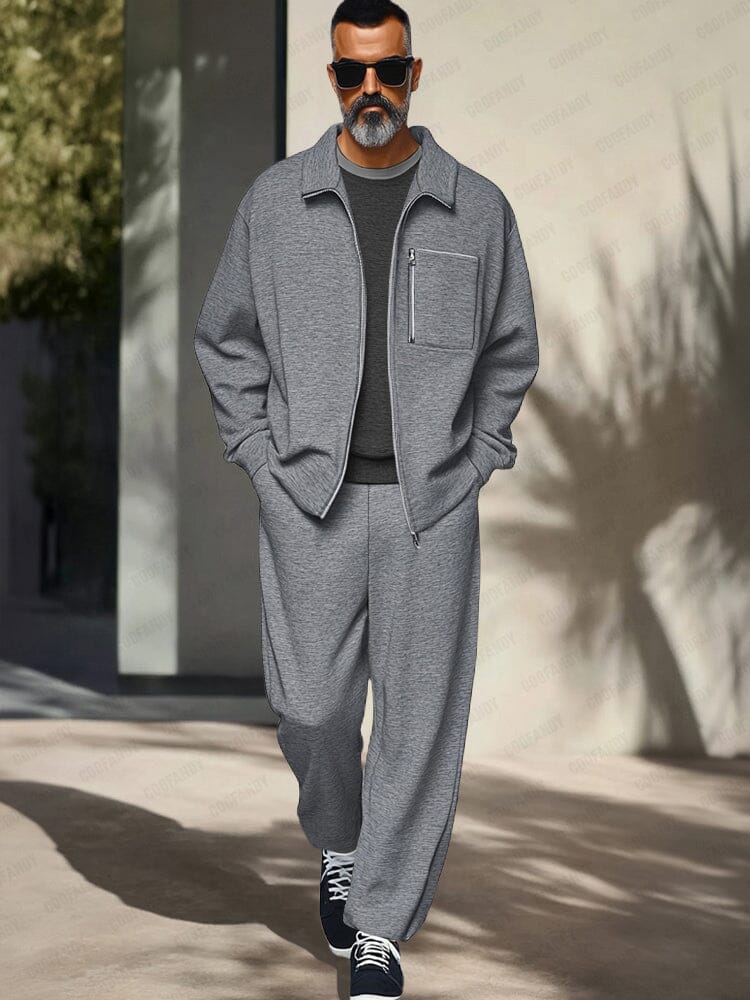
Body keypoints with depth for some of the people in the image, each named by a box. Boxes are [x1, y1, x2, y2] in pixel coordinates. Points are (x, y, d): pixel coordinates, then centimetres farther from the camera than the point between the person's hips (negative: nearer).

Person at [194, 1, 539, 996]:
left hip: (431, 501, 0)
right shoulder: (277, 200, 2)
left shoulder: (476, 207, 2)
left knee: (420, 714, -2)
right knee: (313, 707, -1)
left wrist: (475, 465, 3)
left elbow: (510, 349, 12)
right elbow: (227, 339, 10)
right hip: (312, 496, 0)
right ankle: (340, 845, 32)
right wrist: (262, 460, 1)